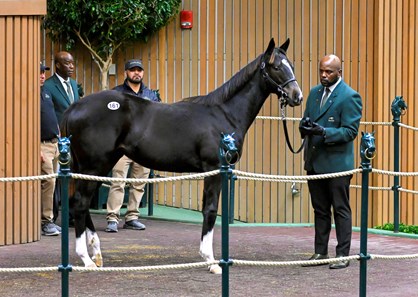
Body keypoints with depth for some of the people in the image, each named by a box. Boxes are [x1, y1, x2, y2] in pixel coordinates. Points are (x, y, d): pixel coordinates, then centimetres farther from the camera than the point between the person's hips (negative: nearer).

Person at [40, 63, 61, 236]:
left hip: (55, 143, 9)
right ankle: (46, 221, -9)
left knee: (50, 182, 9)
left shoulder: (46, 92, 17)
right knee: (48, 181, -13)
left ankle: (48, 220, 14)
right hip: (42, 144, -9)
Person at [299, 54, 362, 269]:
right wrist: (305, 127, -7)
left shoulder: (350, 97, -10)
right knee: (320, 209, 13)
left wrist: (324, 132, -26)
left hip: (337, 162, -7)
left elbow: (350, 131, -15)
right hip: (314, 161, 7)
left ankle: (343, 255, 5)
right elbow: (306, 120, 17)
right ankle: (320, 252, 20)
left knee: (341, 209, 0)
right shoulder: (314, 93, 12)